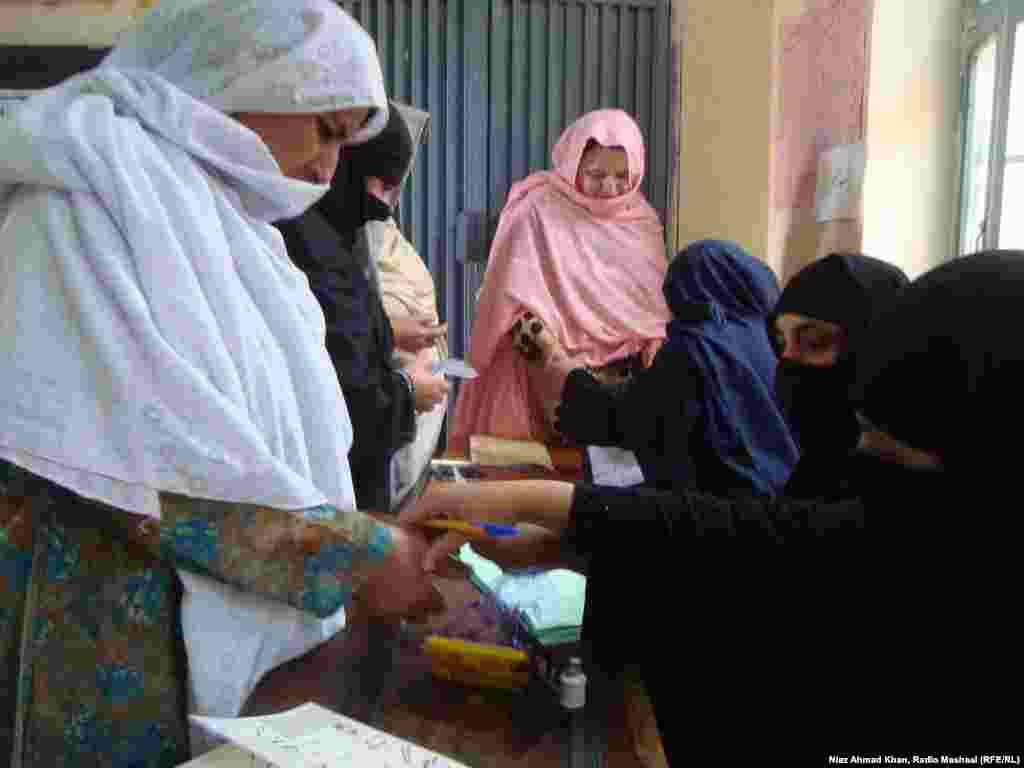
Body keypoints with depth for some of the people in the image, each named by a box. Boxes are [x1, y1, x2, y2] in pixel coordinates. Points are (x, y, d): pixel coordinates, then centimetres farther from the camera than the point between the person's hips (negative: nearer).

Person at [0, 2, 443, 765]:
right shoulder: (101, 179, -14)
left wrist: (368, 535, 5)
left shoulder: (221, 213, 11)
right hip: (115, 654, -8)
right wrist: (353, 553, -18)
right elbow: (132, 453, -23)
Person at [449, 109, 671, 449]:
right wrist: (535, 336, -24)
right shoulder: (539, 210, -6)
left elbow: (658, 296, 16)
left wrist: (657, 338, 0)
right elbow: (517, 295, -9)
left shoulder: (643, 219, 10)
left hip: (625, 370, 5)